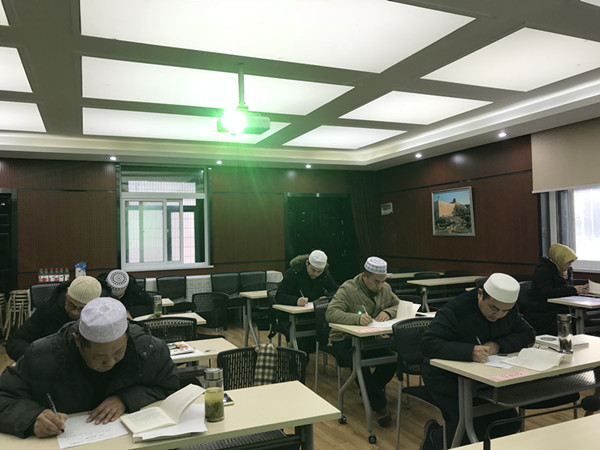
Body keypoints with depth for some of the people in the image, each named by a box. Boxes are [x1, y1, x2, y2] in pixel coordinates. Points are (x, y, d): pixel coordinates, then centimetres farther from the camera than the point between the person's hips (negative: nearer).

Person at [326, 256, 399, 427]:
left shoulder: (385, 288, 4)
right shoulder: (348, 289, -17)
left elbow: (398, 305, 11)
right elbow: (331, 313, -28)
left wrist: (388, 312, -14)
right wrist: (357, 318, -45)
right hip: (345, 339, -5)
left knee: (391, 360, -20)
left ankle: (372, 390, 11)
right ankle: (380, 406, -12)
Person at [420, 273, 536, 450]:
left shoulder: (510, 309, -2)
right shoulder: (455, 310, -25)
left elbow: (528, 335, 0)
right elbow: (428, 343, -32)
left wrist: (498, 345, -20)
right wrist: (469, 351, -44)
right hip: (446, 378, -7)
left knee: (510, 423, -2)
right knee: (474, 426, -22)